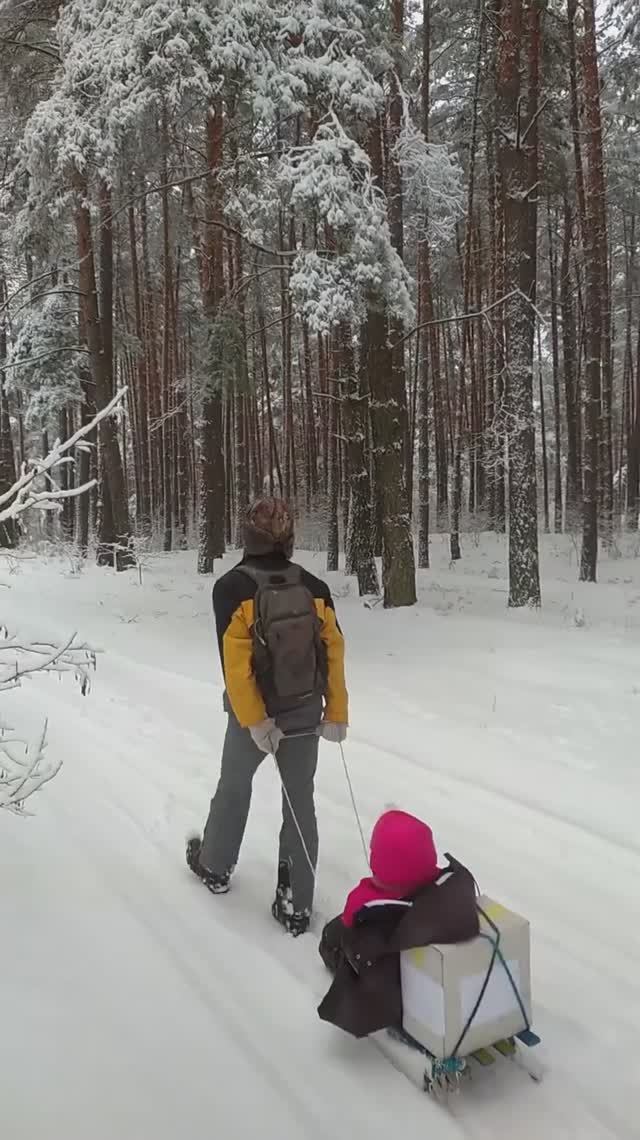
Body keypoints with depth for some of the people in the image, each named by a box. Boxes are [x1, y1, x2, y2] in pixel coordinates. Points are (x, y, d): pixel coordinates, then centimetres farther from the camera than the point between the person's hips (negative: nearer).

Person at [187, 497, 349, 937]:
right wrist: (337, 714, 0)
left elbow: (236, 663, -21)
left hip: (254, 717, -1)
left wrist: (254, 721, -17)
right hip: (306, 715, 2)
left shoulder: (232, 587, -15)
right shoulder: (315, 588, -7)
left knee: (234, 787, 22)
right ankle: (297, 905, 16)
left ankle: (215, 866, 44)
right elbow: (334, 653, -7)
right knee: (301, 804, 11)